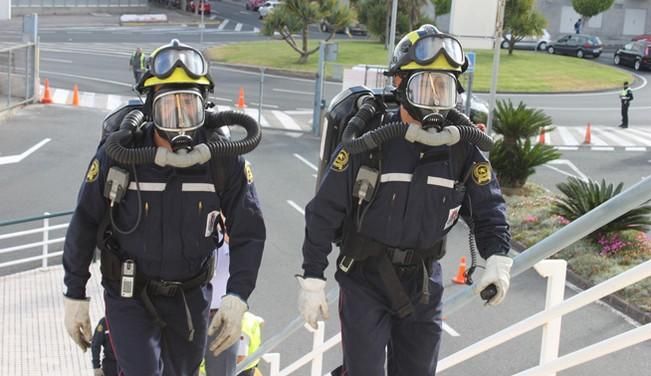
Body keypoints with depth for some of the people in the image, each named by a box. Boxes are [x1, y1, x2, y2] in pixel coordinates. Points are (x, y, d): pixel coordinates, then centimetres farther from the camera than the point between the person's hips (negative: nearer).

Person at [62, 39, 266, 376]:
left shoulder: (224, 159, -15)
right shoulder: (119, 154, -18)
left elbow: (249, 232, -6)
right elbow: (85, 224, -5)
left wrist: (237, 297, -16)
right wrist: (74, 295, 0)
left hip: (190, 296, 3)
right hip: (129, 296, -2)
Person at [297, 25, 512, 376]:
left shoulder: (462, 145, -7)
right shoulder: (368, 138, -17)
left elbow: (486, 206, 4)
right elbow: (325, 211, -11)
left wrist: (497, 257, -14)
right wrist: (312, 279, -9)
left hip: (423, 284, 4)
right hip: (365, 279, -4)